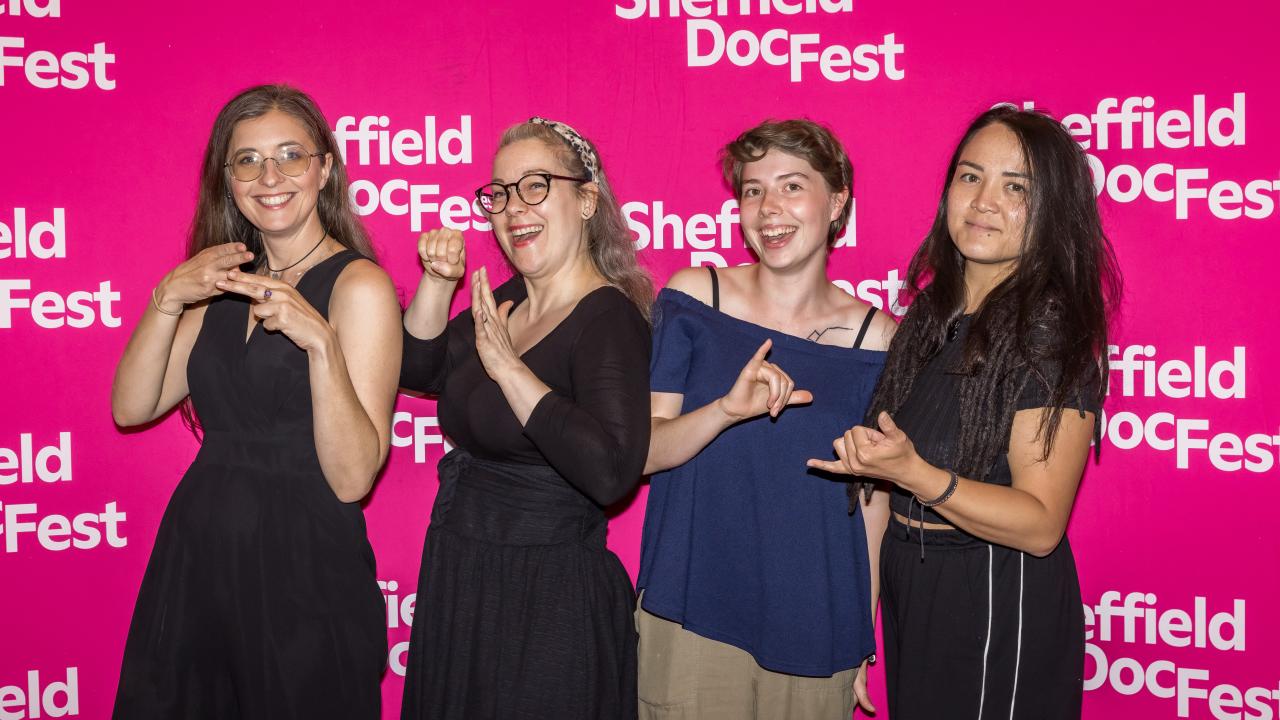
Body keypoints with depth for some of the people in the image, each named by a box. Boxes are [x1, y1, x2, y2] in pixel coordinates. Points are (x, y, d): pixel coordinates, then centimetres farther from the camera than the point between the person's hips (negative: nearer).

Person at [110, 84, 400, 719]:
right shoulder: (224, 281, 8)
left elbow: (352, 478, -18)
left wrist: (319, 340, -29)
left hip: (301, 571, -6)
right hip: (194, 554, 6)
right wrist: (168, 299, -11)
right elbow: (132, 407, 1)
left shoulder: (359, 285, -12)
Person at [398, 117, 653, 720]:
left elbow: (611, 471, -34)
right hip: (460, 581, 8)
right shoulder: (505, 302, 6)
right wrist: (438, 282, -1)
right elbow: (418, 372, 14)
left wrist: (506, 365, -27)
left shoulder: (608, 318, -20)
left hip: (547, 600, -8)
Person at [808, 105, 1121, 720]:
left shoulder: (1049, 327, -17)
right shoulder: (932, 308, 5)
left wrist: (914, 474, -31)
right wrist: (872, 456, -2)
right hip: (910, 582, 7)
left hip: (999, 600, -7)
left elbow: (1041, 524, -20)